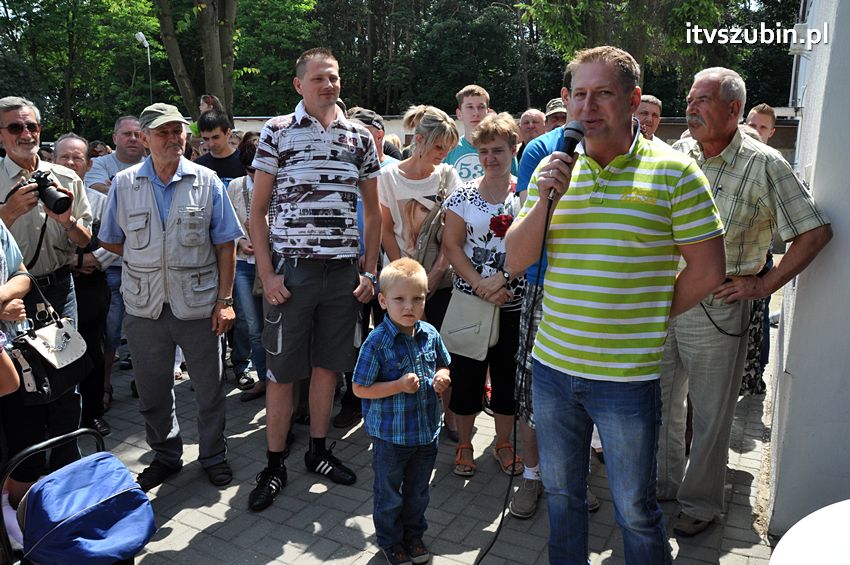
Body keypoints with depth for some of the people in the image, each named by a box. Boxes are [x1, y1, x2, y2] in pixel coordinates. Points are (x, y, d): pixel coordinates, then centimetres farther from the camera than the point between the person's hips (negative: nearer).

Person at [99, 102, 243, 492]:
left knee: (209, 388, 9)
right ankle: (165, 455, 35)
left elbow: (225, 244, -2)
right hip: (145, 308, 2)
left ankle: (213, 456, 29)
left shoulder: (206, 181, -1)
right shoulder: (124, 184, 2)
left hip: (199, 305, -1)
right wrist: (148, 260, 0)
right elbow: (111, 241, 11)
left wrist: (224, 300, -6)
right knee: (152, 389, 14)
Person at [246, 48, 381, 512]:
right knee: (281, 372, 4)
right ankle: (274, 465, 18)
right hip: (291, 269, -2)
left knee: (327, 366, 12)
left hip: (344, 272, 3)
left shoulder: (360, 137, 9)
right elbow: (258, 209, 0)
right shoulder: (277, 132, 1)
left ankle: (318, 450, 28)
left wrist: (370, 272, 5)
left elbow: (372, 211, 13)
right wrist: (267, 274, -8)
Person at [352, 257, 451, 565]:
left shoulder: (430, 334, -5)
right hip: (390, 435, -4)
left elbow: (443, 365, 13)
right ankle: (390, 540, 39)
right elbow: (360, 389, -16)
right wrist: (399, 386, -26)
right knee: (389, 493, 16)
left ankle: (414, 534, 45)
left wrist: (442, 377, -10)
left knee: (418, 490, 23)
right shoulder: (377, 342, -20)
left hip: (427, 431, 5)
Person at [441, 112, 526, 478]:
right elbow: (451, 246, -4)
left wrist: (503, 278, -18)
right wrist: (481, 285, -14)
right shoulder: (463, 195, 1)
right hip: (470, 301, 0)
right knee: (466, 375, 5)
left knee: (508, 375, 10)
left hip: (514, 305, 1)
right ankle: (463, 444, 23)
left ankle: (503, 443, 28)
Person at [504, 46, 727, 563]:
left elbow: (707, 270, -4)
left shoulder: (673, 172, -7)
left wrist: (648, 319, -1)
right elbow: (515, 262, 0)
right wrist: (545, 200, -14)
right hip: (552, 365, 4)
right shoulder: (553, 168, 4)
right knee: (561, 493, 21)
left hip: (627, 376, -4)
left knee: (635, 509, 12)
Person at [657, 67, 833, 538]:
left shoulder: (763, 165, -10)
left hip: (717, 309, -4)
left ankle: (700, 502, 28)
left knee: (710, 416, 9)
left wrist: (763, 285, -11)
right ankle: (664, 482, 38)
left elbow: (815, 232, -8)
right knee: (661, 402, 17)